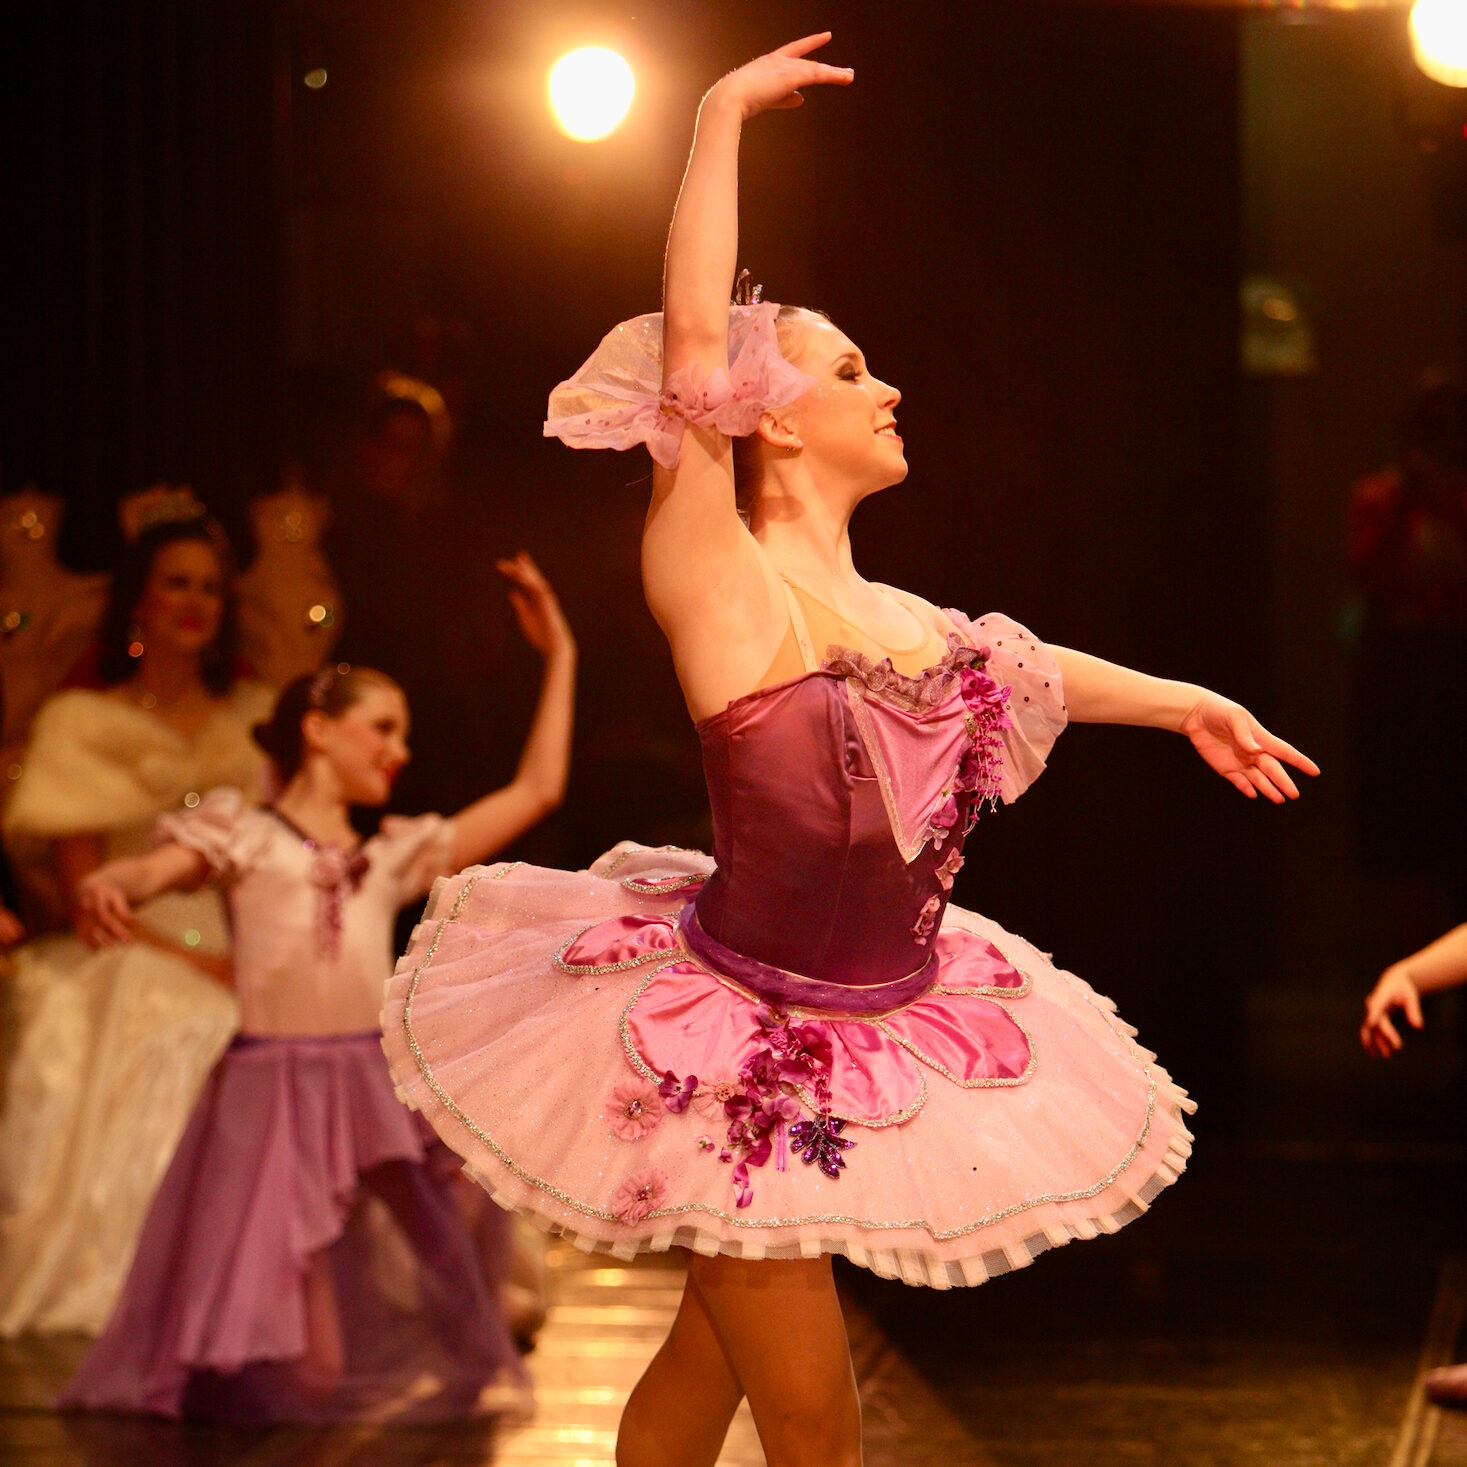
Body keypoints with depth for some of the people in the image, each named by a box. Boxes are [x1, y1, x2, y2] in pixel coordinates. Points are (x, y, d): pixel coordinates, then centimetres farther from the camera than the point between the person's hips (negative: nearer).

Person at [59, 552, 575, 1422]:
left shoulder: (393, 856, 18)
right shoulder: (245, 837, 6)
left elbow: (536, 790, 21)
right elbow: (151, 871, -12)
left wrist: (559, 658, 22)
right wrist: (106, 888, -37)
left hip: (380, 1082, 4)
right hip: (272, 1083, -4)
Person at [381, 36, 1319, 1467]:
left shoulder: (893, 617, 9)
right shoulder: (718, 584, -13)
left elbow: (1017, 663, 30)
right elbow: (692, 336, -19)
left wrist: (1182, 702, 40)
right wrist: (723, 116, -14)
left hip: (875, 1043, 7)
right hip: (744, 1051, -7)